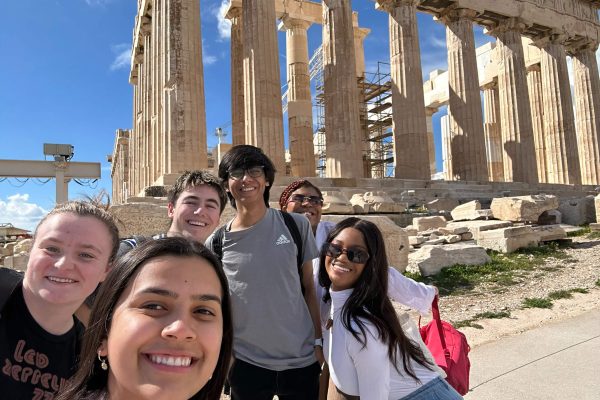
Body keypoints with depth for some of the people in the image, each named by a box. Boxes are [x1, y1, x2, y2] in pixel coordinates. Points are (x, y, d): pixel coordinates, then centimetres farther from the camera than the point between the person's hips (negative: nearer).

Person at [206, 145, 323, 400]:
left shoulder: (296, 225, -5)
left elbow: (309, 287, 1)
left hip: (302, 360, 0)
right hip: (245, 363, 0)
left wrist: (319, 341, -1)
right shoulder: (216, 243, -4)